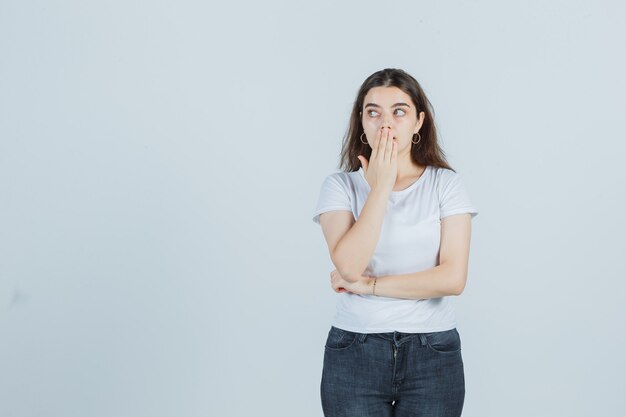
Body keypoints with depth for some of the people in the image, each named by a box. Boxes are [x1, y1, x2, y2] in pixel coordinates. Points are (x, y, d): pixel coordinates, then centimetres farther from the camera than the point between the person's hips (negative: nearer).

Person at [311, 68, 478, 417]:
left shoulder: (447, 184, -1)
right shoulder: (341, 186, 0)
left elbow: (453, 278, -11)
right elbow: (349, 266, -16)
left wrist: (368, 285, -10)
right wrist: (380, 186, -13)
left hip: (432, 353, 0)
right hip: (355, 353, 0)